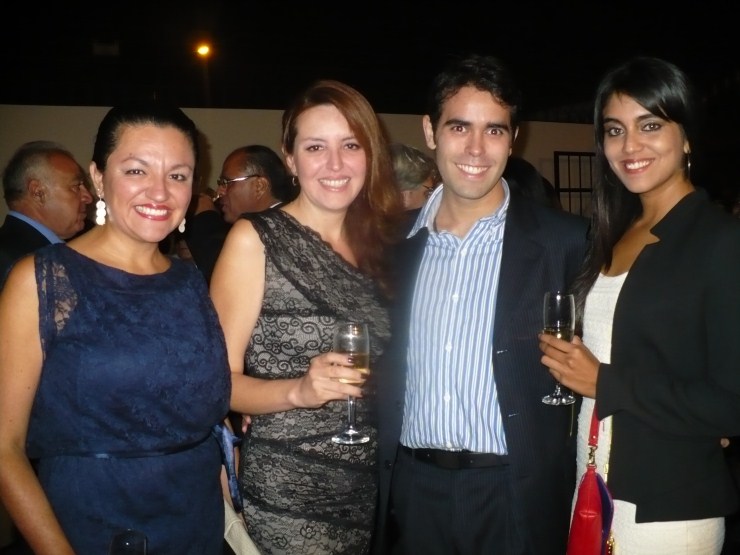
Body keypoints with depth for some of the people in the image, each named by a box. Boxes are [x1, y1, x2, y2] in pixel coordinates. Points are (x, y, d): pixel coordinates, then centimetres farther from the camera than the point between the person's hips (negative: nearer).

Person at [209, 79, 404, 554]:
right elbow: (219, 381, -11)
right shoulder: (255, 239, -10)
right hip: (284, 499, -4)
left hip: (369, 493, 5)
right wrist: (299, 390, -27)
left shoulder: (379, 243, 4)